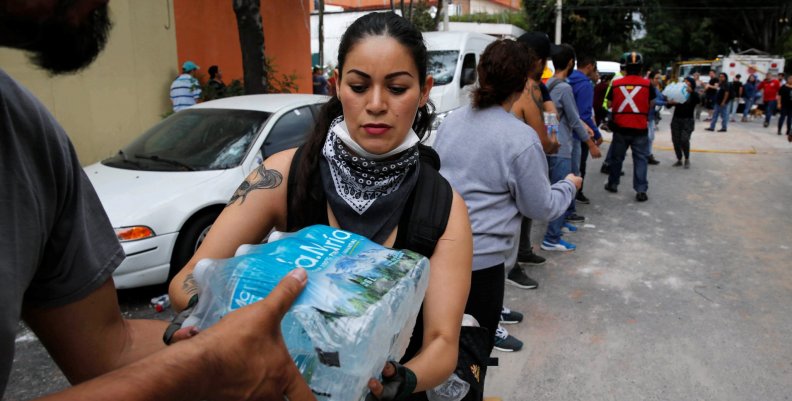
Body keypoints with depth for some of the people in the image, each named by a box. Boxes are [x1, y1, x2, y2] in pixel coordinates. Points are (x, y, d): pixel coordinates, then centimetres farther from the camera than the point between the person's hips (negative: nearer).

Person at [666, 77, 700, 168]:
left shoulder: (693, 94, 1)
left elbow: (698, 100, -20)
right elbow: (668, 105, 5)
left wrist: (691, 91, -33)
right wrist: (669, 102, -19)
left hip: (687, 120, -3)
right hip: (676, 119, 3)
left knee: (684, 140, -16)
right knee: (676, 140, 0)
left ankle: (687, 159, 3)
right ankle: (679, 160, 15)